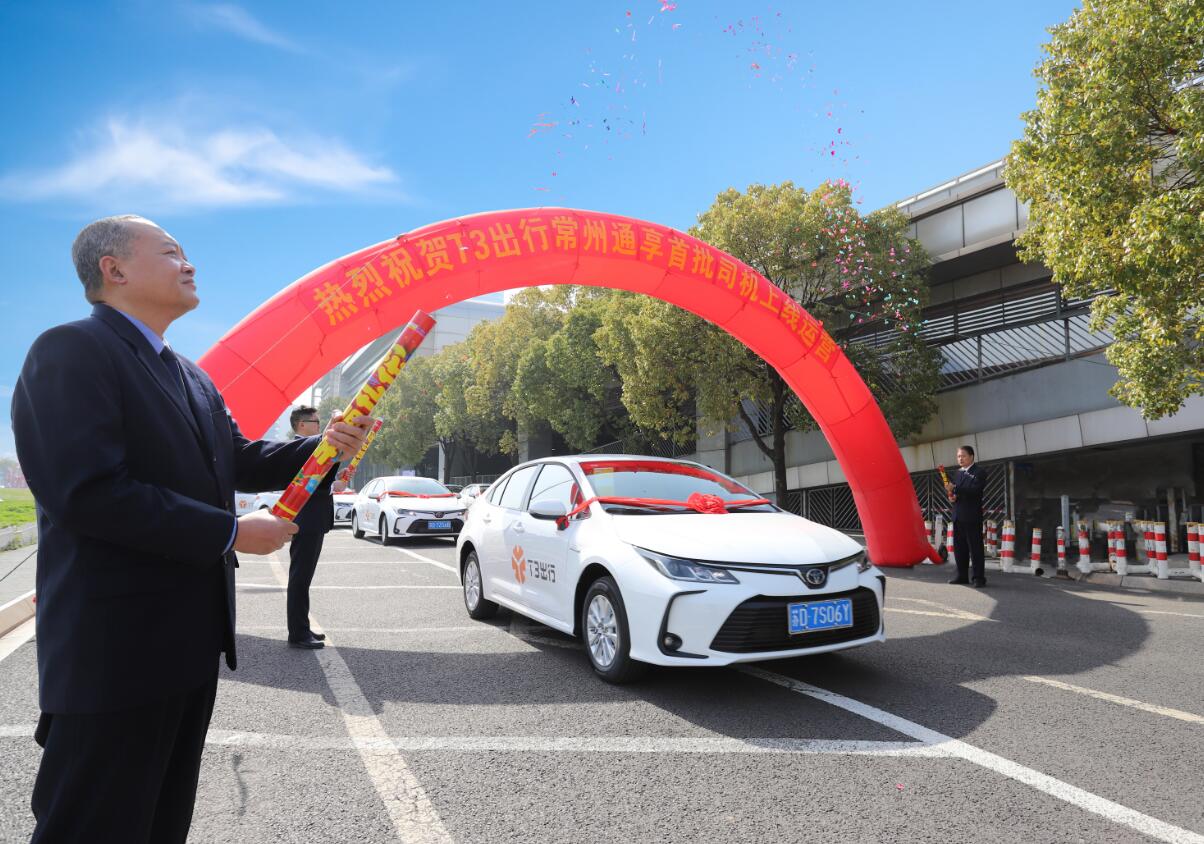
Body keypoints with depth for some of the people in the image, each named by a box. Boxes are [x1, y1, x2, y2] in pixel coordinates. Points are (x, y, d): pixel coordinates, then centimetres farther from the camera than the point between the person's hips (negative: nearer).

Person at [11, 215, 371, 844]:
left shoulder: (190, 378, 16)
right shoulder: (70, 352, -13)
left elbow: (240, 461, 17)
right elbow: (85, 492, -24)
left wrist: (324, 445, -1)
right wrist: (231, 533, -20)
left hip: (191, 642, 9)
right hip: (118, 648, -9)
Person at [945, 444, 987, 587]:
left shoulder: (979, 472, -5)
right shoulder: (958, 472, 18)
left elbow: (975, 489, -19)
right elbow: (952, 488, 22)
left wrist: (955, 489, -24)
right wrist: (951, 494, -1)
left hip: (972, 516, -7)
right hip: (958, 515, 7)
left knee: (975, 547, -4)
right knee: (959, 547, 10)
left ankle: (978, 577, 0)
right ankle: (962, 575, 19)